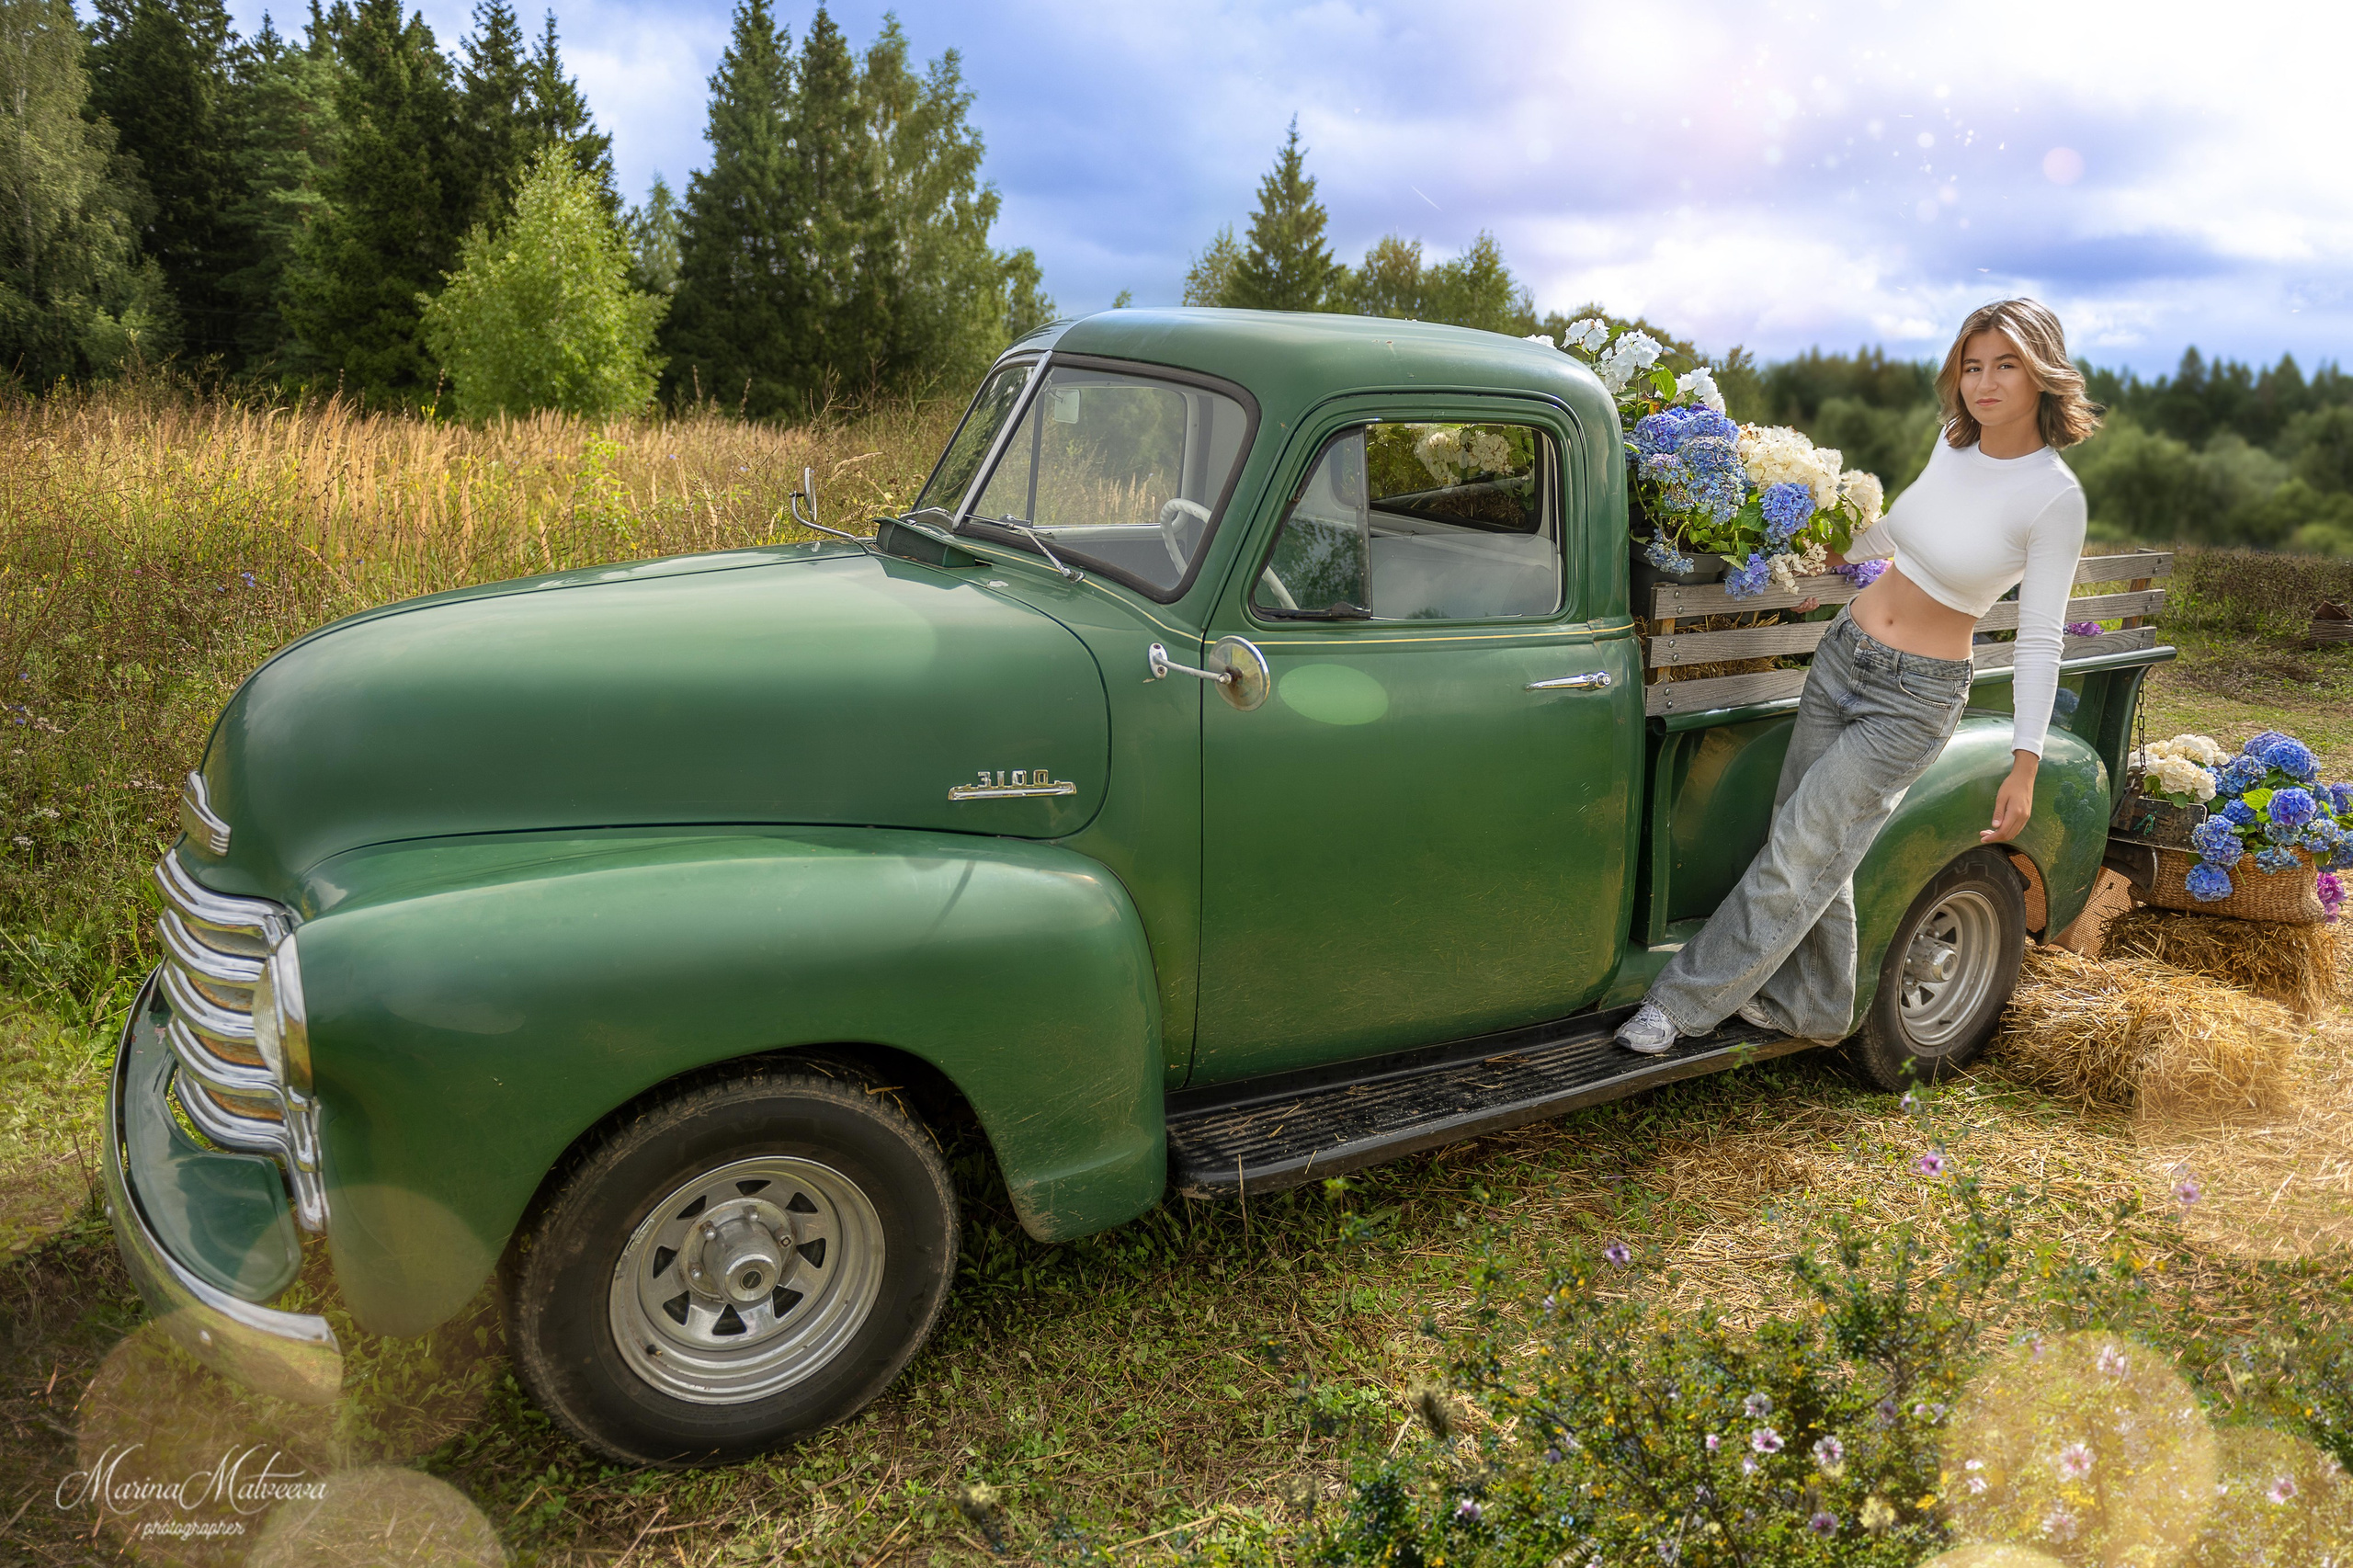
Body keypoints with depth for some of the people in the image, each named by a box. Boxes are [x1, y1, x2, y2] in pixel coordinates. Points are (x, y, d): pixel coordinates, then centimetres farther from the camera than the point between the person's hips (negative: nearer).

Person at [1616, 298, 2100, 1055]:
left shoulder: (2054, 496, -15)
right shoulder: (1955, 441, 2)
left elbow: (2039, 638, -13)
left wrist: (2025, 764, -14)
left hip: (1913, 700, -6)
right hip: (1841, 653, 6)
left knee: (1803, 853, -5)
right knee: (1810, 841, 13)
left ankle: (1685, 1001, 4)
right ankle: (1812, 1006, 31)